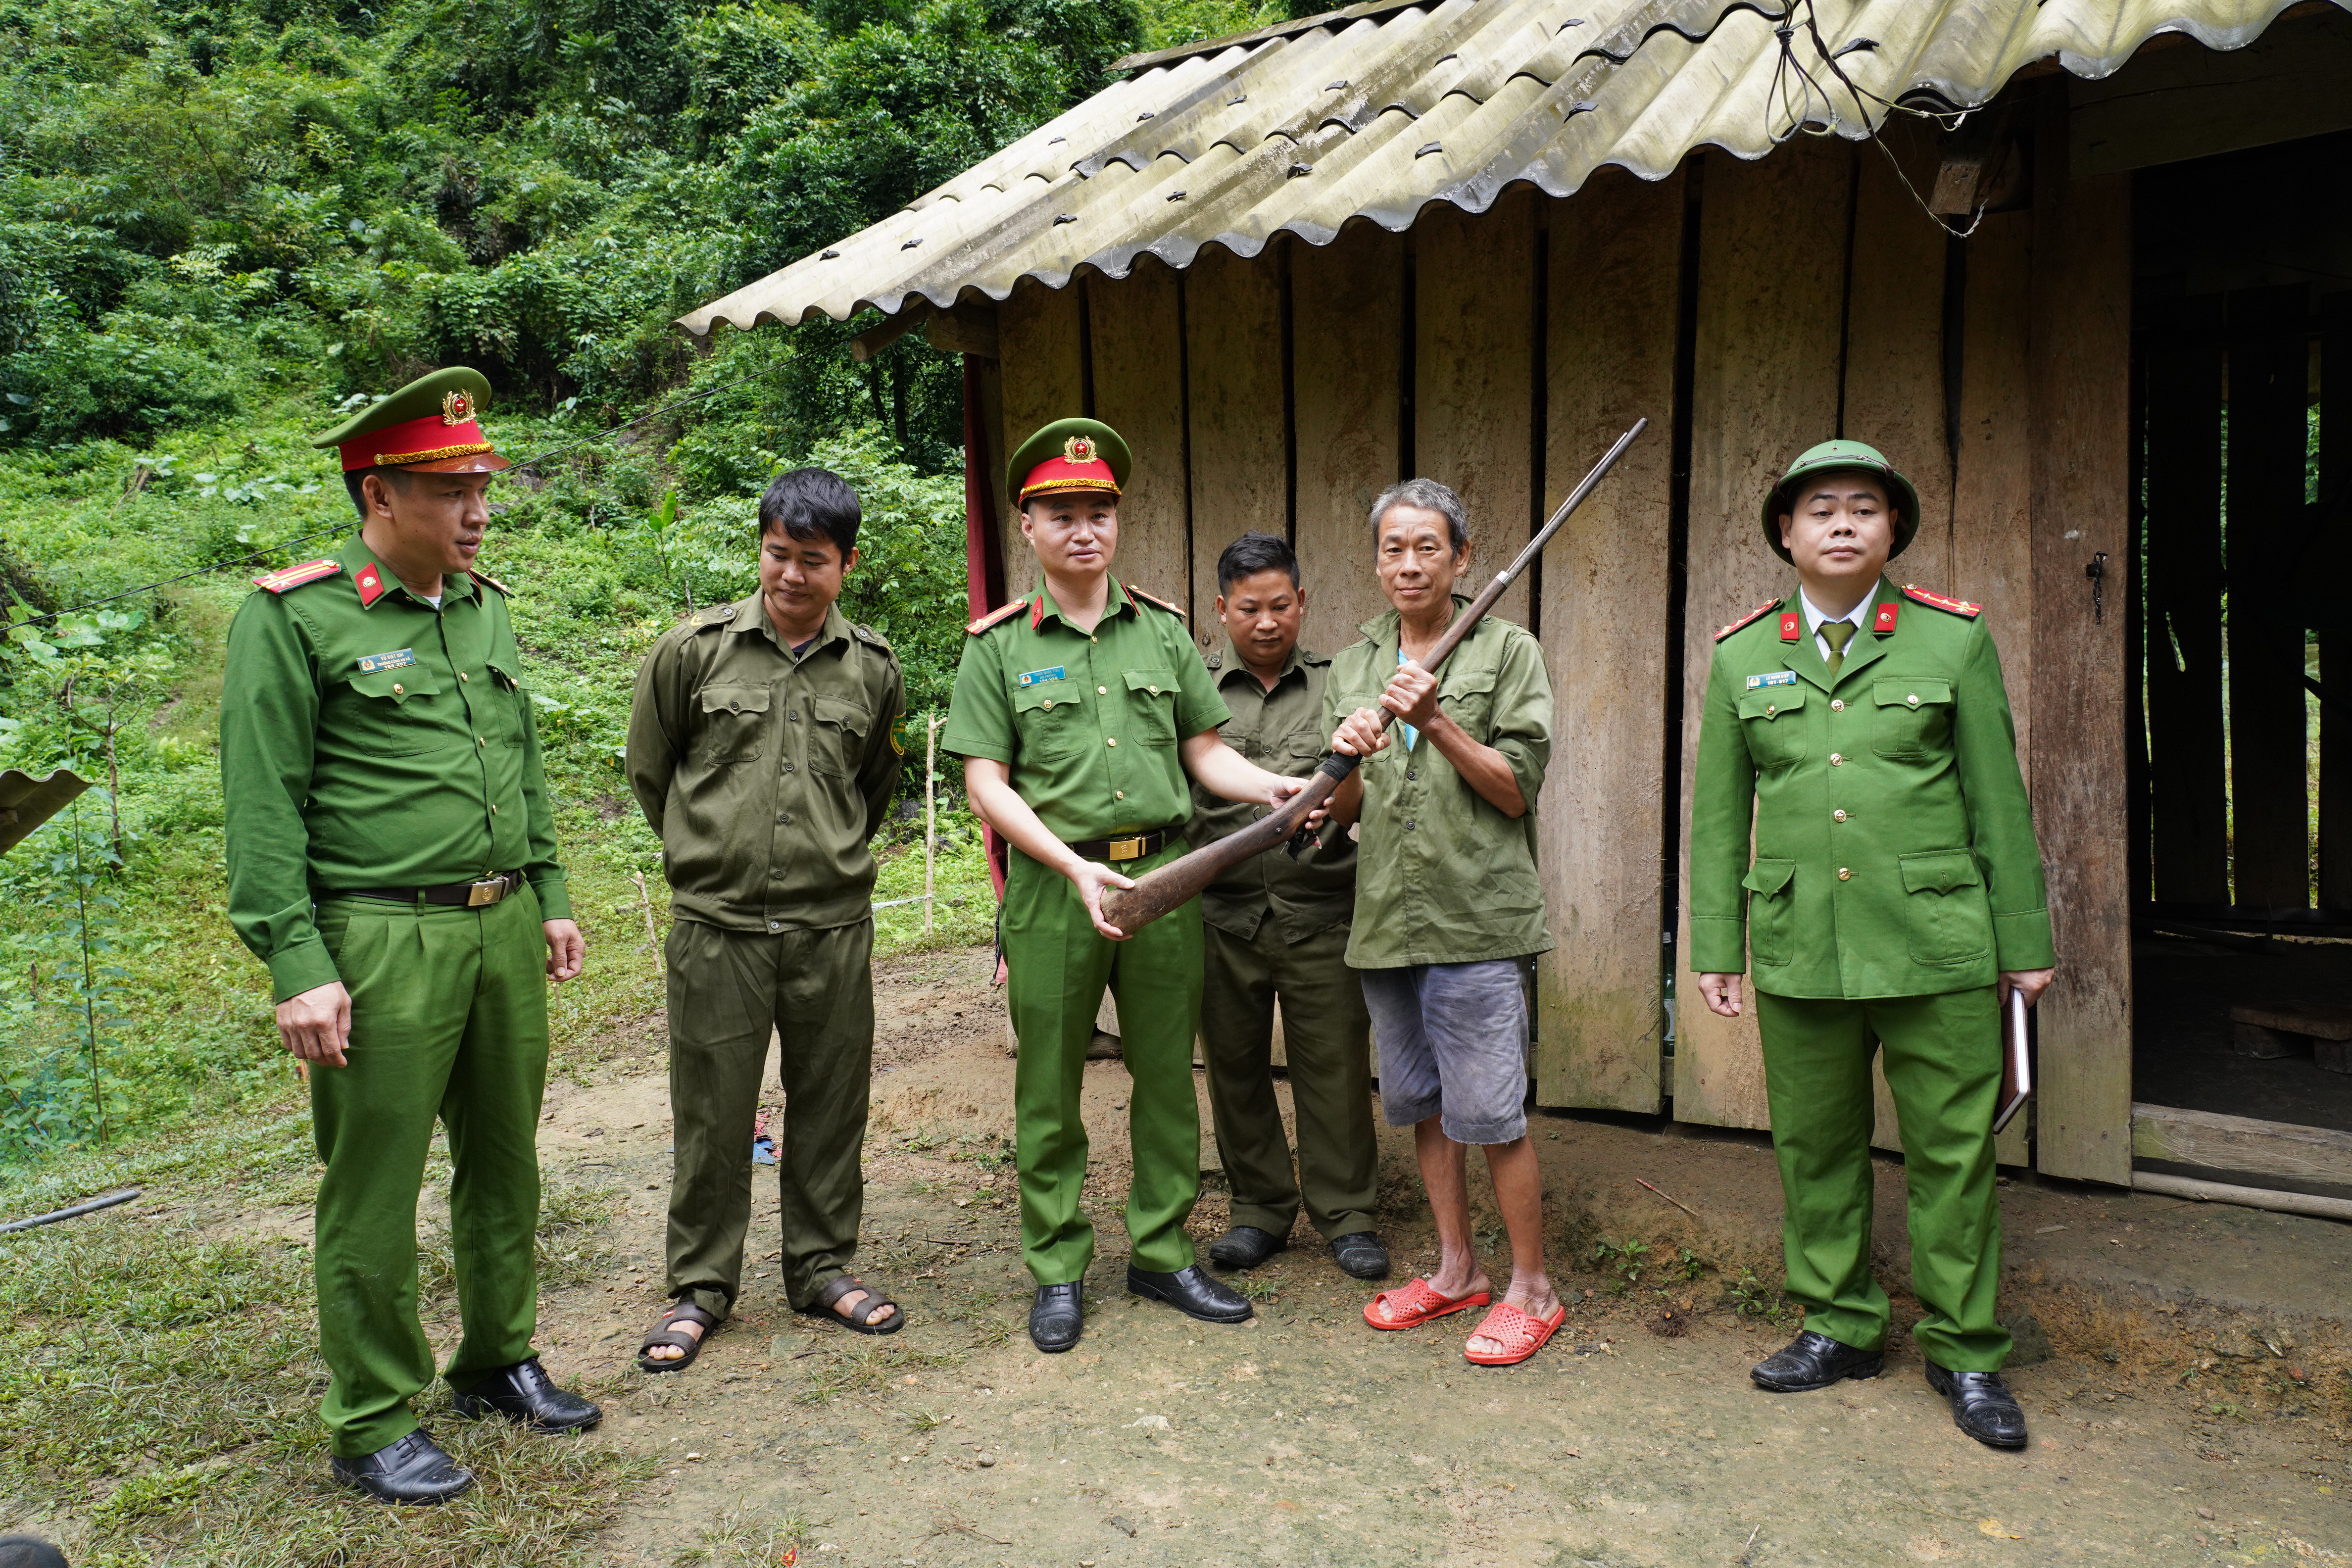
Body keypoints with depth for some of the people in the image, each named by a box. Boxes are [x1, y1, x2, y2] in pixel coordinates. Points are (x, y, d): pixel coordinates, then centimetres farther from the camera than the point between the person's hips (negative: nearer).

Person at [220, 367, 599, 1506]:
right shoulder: (293, 616, -8)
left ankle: (498, 1361, 34)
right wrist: (297, 964, -15)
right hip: (382, 941, -6)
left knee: (505, 1162, 16)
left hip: (505, 928, 7)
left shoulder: (486, 605, 12)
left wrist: (550, 897, 16)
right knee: (374, 1192, 4)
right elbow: (262, 806, -10)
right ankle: (371, 1425, 20)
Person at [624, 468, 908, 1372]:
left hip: (834, 925, 2)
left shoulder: (874, 669, 3)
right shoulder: (694, 650, -2)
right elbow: (649, 770, 10)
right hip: (717, 924, -2)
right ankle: (700, 1287, 22)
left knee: (829, 1103, 11)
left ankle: (822, 1268, 28)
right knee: (711, 1112, 6)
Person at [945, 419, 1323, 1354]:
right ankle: (1058, 1272, 22)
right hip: (1052, 884, -3)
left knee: (1167, 1077, 10)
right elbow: (986, 782, -4)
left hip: (1165, 873, 3)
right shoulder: (998, 645, 1)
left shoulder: (1163, 631, 10)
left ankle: (1162, 1256, 26)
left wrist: (1274, 788, -8)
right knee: (1049, 1091, 6)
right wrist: (1076, 868, -15)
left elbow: (1205, 752, 12)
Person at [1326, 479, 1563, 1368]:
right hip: (1387, 918, 5)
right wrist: (1350, 760, -12)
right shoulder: (1353, 666, 13)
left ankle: (1531, 1288, 16)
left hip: (1476, 917, -5)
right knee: (1423, 1104, 15)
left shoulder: (1507, 651, -1)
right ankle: (1456, 1269, 31)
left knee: (1491, 1112, -2)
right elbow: (1341, 812, 10)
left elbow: (1516, 791, -7)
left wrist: (1436, 722, -18)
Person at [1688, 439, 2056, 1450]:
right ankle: (1839, 1328, 28)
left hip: (1935, 944, -1)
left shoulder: (1953, 639, 3)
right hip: (1799, 947, 2)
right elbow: (1718, 814, 8)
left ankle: (1963, 1350, 22)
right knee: (1814, 1147, 10)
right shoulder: (1742, 656, 6)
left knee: (1952, 1150, 5)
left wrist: (2024, 941, 4)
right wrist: (1715, 948, 6)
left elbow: (1998, 799, 5)